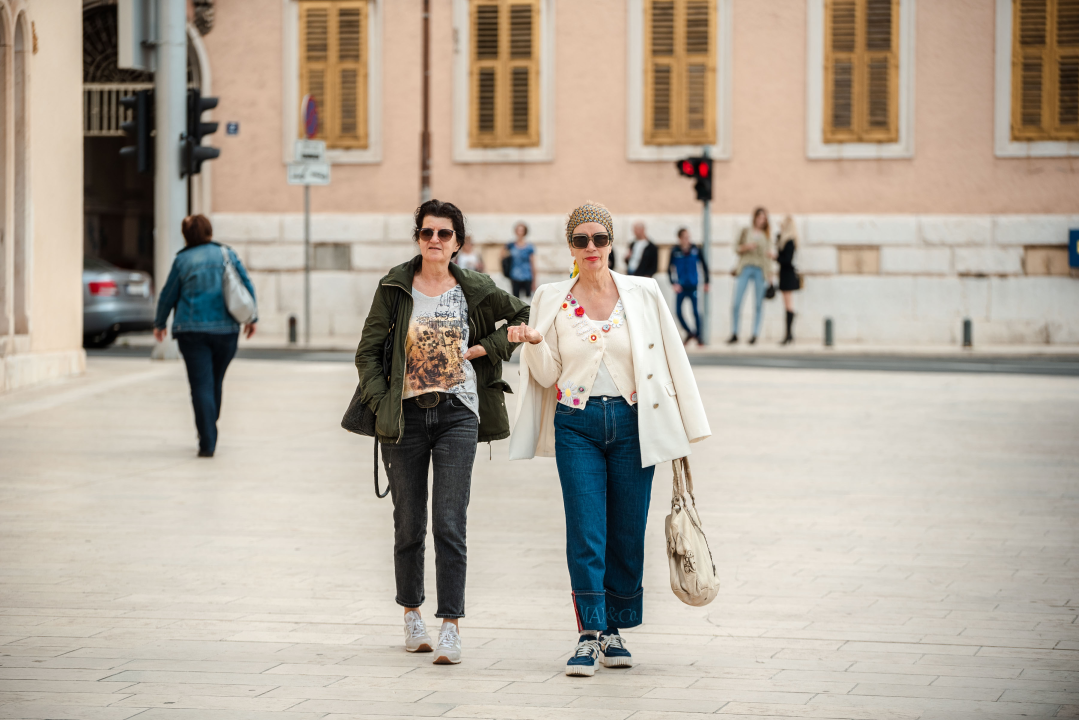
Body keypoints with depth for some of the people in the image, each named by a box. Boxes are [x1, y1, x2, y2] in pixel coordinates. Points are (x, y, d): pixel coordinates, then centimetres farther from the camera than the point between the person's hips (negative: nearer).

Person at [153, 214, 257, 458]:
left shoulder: (183, 260, -1)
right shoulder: (227, 254, 5)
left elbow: (168, 295, 5)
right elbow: (247, 287, 6)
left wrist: (160, 323, 20)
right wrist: (251, 318, 18)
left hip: (192, 330, -3)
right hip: (226, 328, 3)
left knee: (201, 386, -4)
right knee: (215, 383, 18)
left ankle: (207, 443, -13)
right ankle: (208, 435, 28)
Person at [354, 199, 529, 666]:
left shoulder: (474, 291, 3)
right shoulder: (395, 288, 2)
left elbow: (522, 316, 18)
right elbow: (368, 351, 4)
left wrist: (486, 348, 4)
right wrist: (381, 404, -7)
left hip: (458, 415, -1)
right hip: (405, 417, 1)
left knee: (449, 524, -10)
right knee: (409, 525, 8)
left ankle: (451, 628, -9)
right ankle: (411, 614, 25)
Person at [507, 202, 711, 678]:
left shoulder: (643, 294, 3)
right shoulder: (553, 300, 5)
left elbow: (670, 359, 6)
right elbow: (548, 376, 6)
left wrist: (685, 429, 4)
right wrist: (535, 344, -14)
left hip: (632, 423, 0)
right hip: (576, 426, 0)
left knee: (627, 533, 4)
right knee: (585, 532, -9)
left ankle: (615, 631, 16)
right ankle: (589, 635, -6)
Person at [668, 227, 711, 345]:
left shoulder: (695, 250, -2)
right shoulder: (675, 251, -3)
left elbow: (704, 265, 8)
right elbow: (669, 269, 1)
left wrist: (707, 281, 8)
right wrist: (673, 283, -9)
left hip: (693, 286, -1)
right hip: (681, 286, 1)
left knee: (695, 311, -7)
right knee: (678, 311, -2)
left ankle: (698, 336, 4)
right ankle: (689, 332, 20)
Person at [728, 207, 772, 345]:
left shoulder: (766, 235, 13)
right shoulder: (746, 231, 11)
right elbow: (737, 248, 10)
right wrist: (746, 247, -7)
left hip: (760, 270, 1)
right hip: (746, 268, -1)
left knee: (758, 304, -2)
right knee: (736, 302, -8)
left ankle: (755, 334, 4)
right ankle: (734, 334, 2)